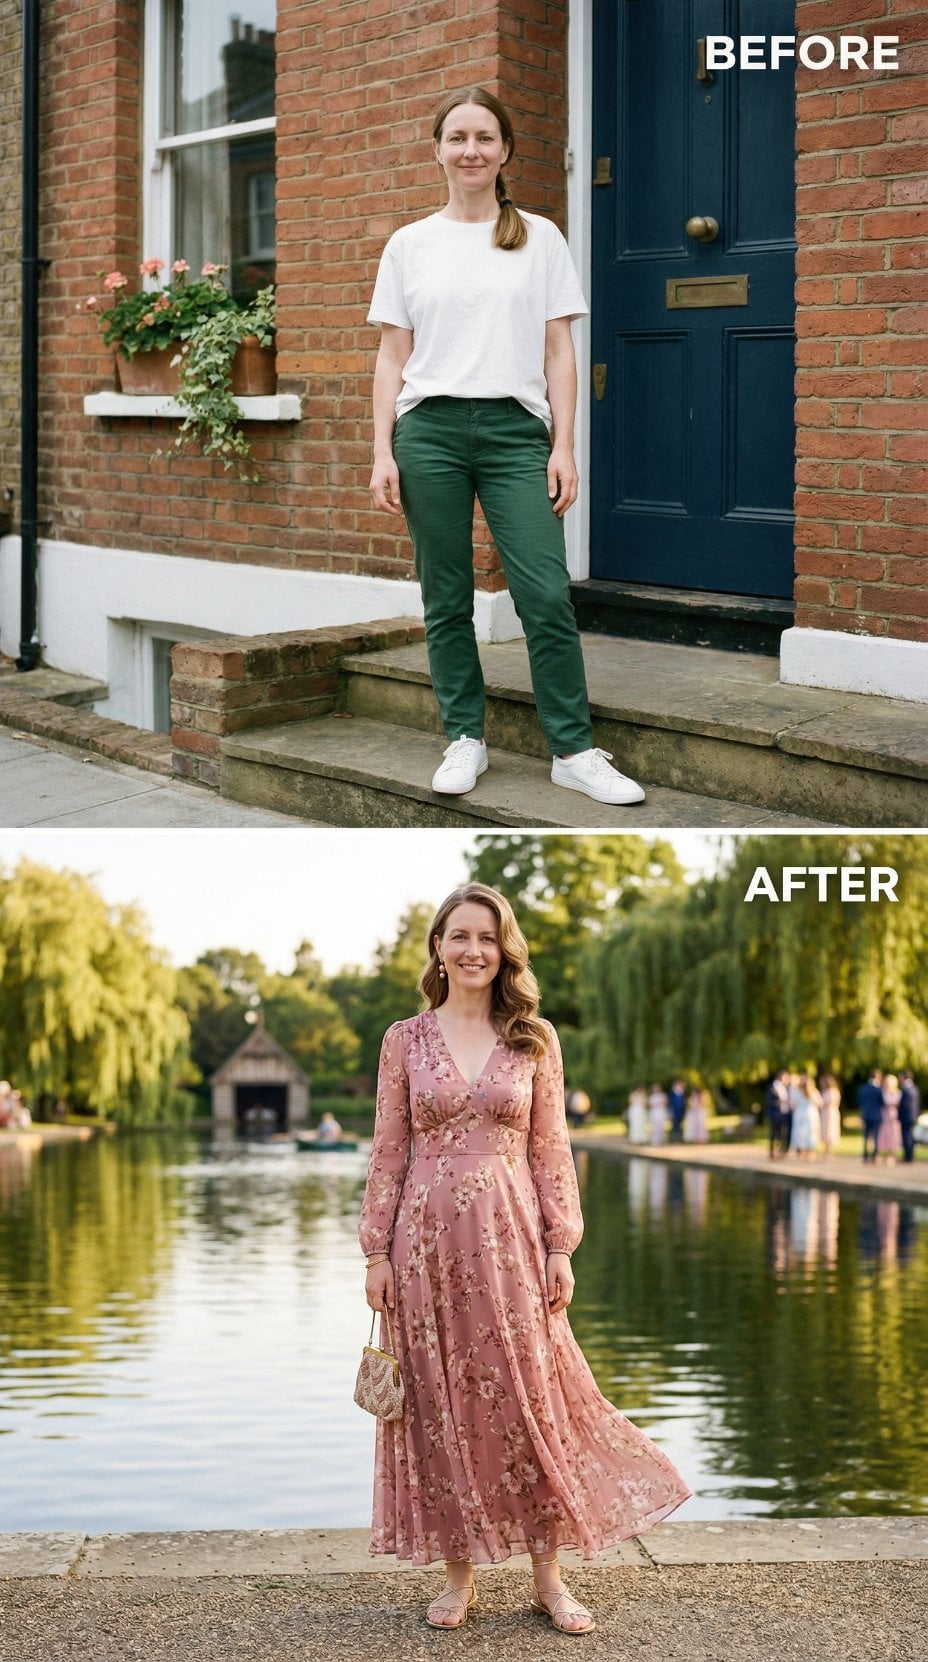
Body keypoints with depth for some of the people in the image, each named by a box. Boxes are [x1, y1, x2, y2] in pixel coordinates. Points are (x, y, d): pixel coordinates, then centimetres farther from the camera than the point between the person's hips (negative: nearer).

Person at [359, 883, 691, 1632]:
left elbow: (551, 1149, 4)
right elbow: (388, 1153, 4)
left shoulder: (534, 1040, 4)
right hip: (427, 1238, 0)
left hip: (509, 1234, 0)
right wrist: (377, 1251, -1)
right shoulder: (406, 1040, 3)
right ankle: (459, 1573, 16)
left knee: (530, 1400, 1)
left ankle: (548, 1576, 11)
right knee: (441, 1404, 5)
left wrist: (562, 1247, -2)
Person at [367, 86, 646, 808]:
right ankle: (465, 740, 14)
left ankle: (575, 751, -3)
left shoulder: (540, 238, 9)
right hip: (430, 429, 1)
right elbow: (393, 357, 10)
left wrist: (563, 447, -1)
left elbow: (559, 352, 7)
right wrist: (382, 453, 2)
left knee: (547, 596, -9)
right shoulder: (410, 245, 10)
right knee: (447, 600, 3)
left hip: (515, 430, -1)